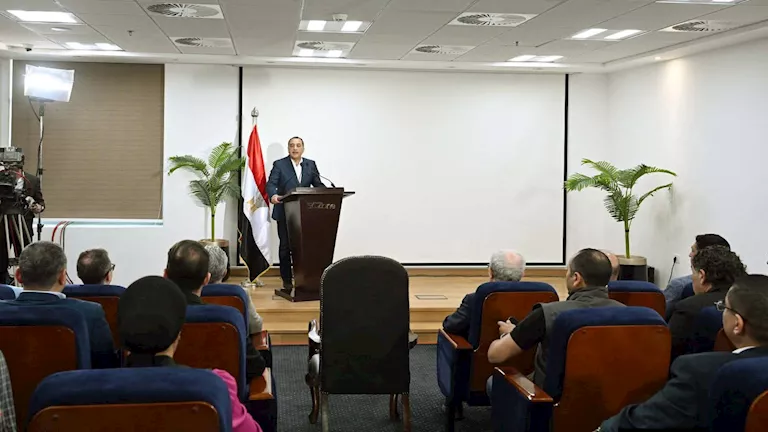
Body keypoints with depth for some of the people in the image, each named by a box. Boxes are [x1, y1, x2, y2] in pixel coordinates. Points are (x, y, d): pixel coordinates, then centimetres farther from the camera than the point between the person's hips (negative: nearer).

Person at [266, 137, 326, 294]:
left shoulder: (311, 165, 11)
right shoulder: (279, 165, 1)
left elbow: (318, 185, 8)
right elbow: (271, 184, -9)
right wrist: (273, 195, -31)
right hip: (285, 213, -2)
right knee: (285, 246, 3)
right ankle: (286, 280, 9)